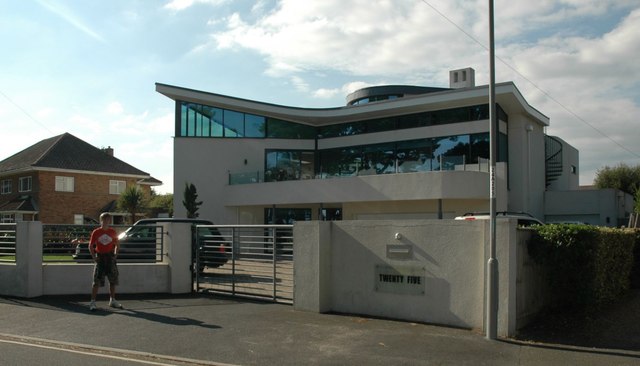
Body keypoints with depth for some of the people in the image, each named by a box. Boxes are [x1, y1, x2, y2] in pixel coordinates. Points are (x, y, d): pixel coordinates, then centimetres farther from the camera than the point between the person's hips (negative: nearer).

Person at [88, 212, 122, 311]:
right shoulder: (96, 232, -2)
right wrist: (94, 257, -8)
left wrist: (115, 254, 0)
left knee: (113, 280, 10)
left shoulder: (113, 232, 2)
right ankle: (93, 302, 0)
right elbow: (91, 246, 1)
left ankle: (112, 300, 24)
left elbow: (117, 245, 12)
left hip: (110, 257, 3)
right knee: (97, 281, -5)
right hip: (100, 257, -3)